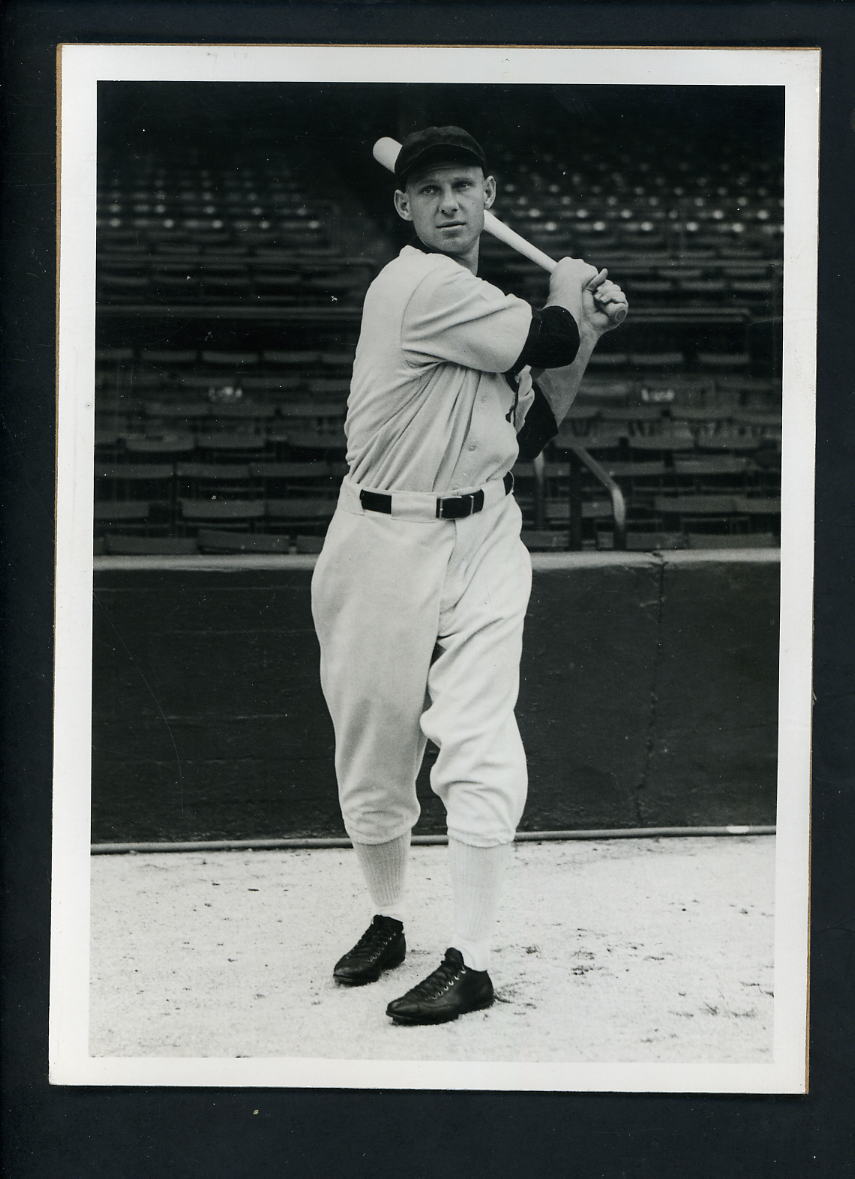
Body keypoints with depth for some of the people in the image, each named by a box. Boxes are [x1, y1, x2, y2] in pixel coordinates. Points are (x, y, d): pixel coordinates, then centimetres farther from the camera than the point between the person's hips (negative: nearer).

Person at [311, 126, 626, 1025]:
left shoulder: (493, 311, 13)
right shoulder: (419, 286, -13)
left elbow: (530, 432, 11)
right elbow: (546, 338, -13)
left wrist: (585, 328, 5)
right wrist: (568, 298, 8)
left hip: (483, 539, 5)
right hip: (386, 544, -5)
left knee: (480, 748, -9)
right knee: (373, 747, 7)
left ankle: (471, 964, -6)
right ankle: (386, 923, 29)